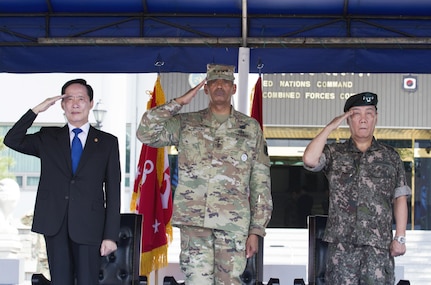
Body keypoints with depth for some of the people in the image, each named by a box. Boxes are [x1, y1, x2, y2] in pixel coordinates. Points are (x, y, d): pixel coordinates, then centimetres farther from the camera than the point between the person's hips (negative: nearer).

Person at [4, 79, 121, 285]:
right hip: (54, 223, 2)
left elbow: (113, 191, 2)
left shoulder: (107, 142, 6)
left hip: (88, 225, -2)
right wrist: (37, 110, -8)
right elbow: (11, 141, -1)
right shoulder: (48, 137, 12)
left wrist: (111, 235, -4)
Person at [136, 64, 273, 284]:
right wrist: (179, 102, -3)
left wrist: (256, 230, 2)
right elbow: (145, 133, -4)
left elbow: (261, 184, 8)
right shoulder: (186, 124, 10)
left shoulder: (250, 128, 9)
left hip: (233, 223, 0)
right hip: (193, 220, 0)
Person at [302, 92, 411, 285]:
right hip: (341, 243, 0)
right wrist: (330, 127, -2)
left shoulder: (391, 157, 11)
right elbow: (309, 160, -9)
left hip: (379, 244, 0)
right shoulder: (334, 153, 11)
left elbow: (400, 199, 8)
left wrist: (400, 237, -1)